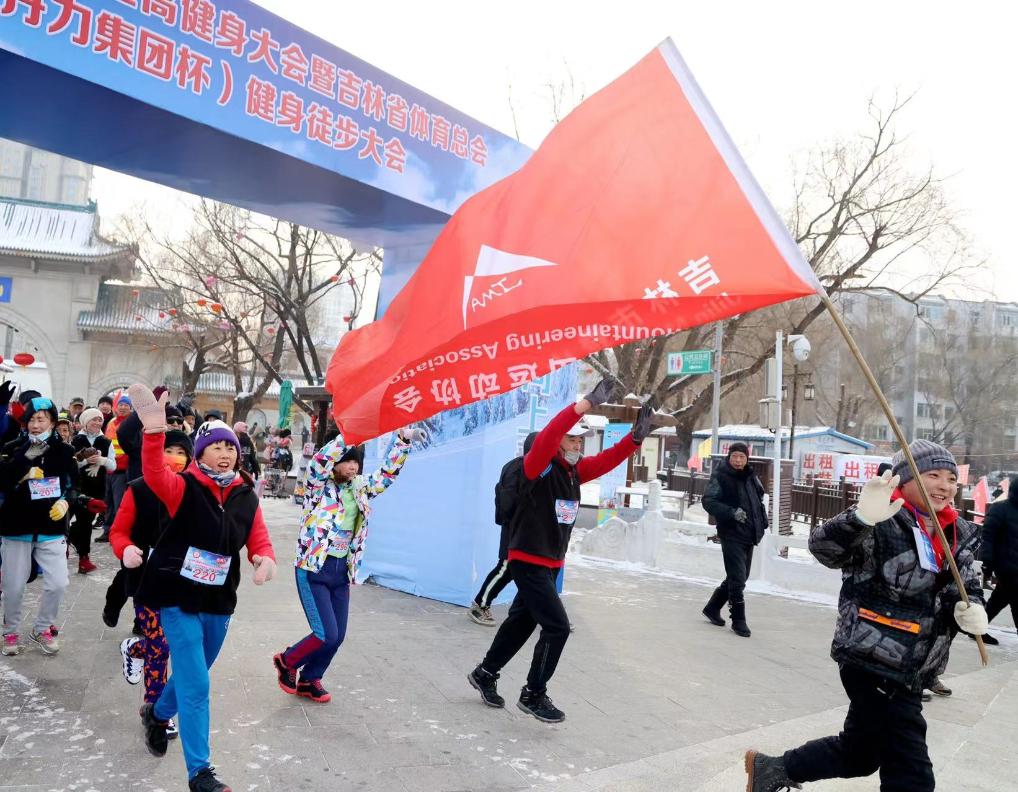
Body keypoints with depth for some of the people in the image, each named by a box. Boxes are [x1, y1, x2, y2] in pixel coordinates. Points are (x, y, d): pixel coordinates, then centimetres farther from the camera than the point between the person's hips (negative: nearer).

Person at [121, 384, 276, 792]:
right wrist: (154, 430, -52)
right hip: (180, 598, -5)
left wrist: (265, 560, -21)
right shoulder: (184, 488, -14)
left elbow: (259, 541, 3)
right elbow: (155, 474, -35)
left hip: (220, 602, 5)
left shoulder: (247, 497, 0)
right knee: (195, 686, -5)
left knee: (192, 674, 24)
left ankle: (157, 714, 56)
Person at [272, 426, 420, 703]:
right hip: (313, 569, -6)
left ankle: (309, 680, 31)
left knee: (337, 636, 8)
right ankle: (287, 661, 19)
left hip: (342, 571, 6)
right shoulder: (319, 486, -10)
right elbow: (319, 462, -29)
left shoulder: (360, 488, 6)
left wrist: (402, 439, -6)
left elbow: (388, 472, 6)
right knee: (327, 635, -10)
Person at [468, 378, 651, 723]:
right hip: (527, 561, -8)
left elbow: (610, 458, 1)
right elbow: (547, 436, -34)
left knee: (522, 622, 19)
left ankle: (485, 674, 37)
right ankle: (533, 695, 7)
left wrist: (636, 436, -17)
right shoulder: (539, 465, -16)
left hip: (551, 563, 8)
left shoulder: (576, 471, 5)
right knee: (557, 626, -9)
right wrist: (589, 402, -41)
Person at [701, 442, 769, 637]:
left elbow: (759, 499, 25)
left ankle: (712, 607, 31)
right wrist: (732, 512, -28)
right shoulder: (720, 477, -10)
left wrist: (762, 522, 14)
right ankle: (739, 621, 5)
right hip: (732, 535, -7)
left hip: (749, 535, 8)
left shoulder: (751, 478, 10)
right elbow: (708, 501, -17)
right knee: (738, 578, -8)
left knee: (739, 577, 15)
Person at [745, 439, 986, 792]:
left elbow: (969, 586, 18)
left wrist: (970, 609, -6)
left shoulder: (960, 534, 8)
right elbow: (823, 546, -28)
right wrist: (862, 518, -47)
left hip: (910, 671, 8)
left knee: (858, 752, 21)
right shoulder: (883, 524, -15)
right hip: (873, 661, -8)